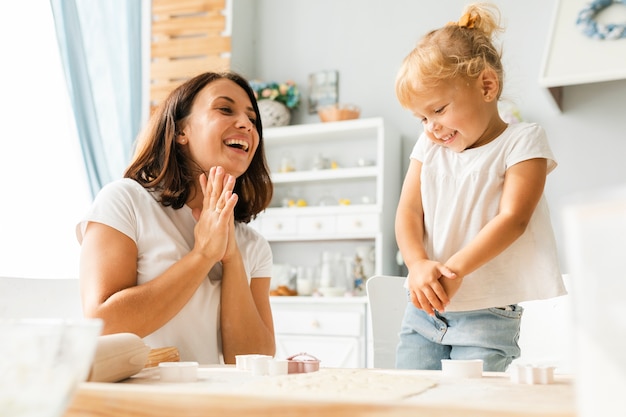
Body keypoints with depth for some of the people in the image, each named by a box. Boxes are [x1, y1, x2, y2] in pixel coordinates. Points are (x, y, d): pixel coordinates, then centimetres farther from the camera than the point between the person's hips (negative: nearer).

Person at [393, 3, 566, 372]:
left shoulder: (523, 141, -3)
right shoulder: (429, 147, 12)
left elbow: (513, 218, -14)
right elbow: (409, 210, 3)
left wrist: (453, 271, -23)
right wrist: (418, 265, -17)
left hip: (488, 316, -5)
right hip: (423, 312, 5)